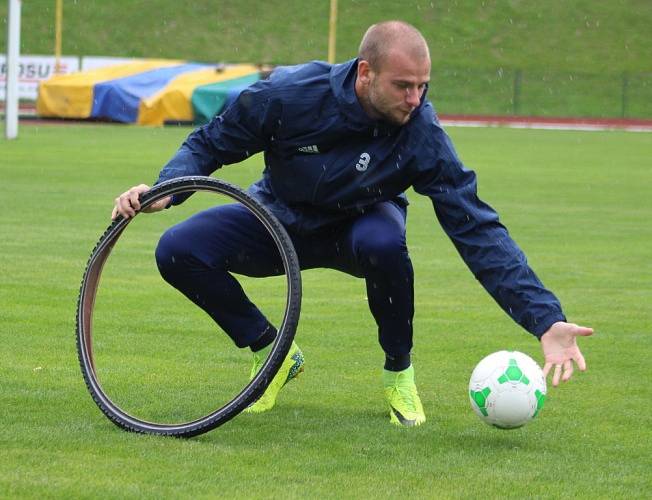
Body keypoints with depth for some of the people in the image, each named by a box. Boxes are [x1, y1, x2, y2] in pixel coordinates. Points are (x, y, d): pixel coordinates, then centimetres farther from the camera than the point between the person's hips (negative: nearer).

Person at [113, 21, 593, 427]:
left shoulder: (422, 135, -29)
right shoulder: (288, 94, -29)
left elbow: (479, 231, -29)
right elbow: (209, 144, -10)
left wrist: (546, 320, -36)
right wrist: (165, 189, -29)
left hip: (357, 227, -1)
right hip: (279, 222, 1)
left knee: (384, 243, -39)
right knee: (179, 250, -24)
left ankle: (399, 372, -11)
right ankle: (272, 352, 2)